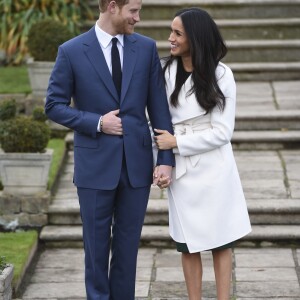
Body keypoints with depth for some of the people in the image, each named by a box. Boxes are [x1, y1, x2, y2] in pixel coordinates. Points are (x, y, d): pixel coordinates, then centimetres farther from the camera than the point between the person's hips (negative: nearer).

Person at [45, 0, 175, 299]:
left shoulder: (146, 47, 1)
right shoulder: (72, 51, -6)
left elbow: (158, 106, 1)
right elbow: (54, 106, -2)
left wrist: (166, 158, -4)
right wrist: (97, 123, -14)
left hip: (136, 162, 2)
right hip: (95, 164, -2)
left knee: (128, 241, 10)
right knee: (97, 242, 9)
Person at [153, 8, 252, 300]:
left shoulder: (220, 75, -9)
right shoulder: (166, 71, -1)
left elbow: (222, 131, -11)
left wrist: (177, 142, -13)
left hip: (213, 168, -2)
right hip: (181, 169, 2)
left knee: (220, 241, 8)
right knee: (188, 244, 8)